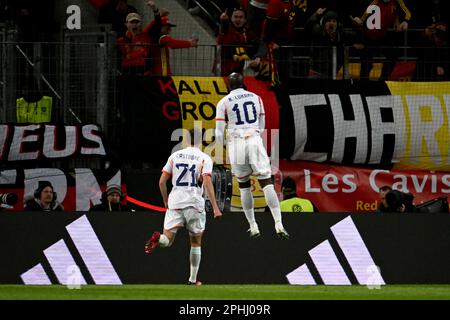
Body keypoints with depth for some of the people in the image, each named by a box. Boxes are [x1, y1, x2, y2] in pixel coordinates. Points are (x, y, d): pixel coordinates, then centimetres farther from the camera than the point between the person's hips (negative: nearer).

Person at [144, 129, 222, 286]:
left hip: (174, 202, 2)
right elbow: (207, 183, -13)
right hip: (194, 203, -2)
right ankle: (193, 279, 17)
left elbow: (162, 181, 9)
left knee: (167, 239, -2)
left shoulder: (175, 156, 10)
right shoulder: (204, 158, -1)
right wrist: (215, 207, -13)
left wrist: (166, 201, 23)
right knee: (196, 243, 14)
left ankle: (158, 239, -39)